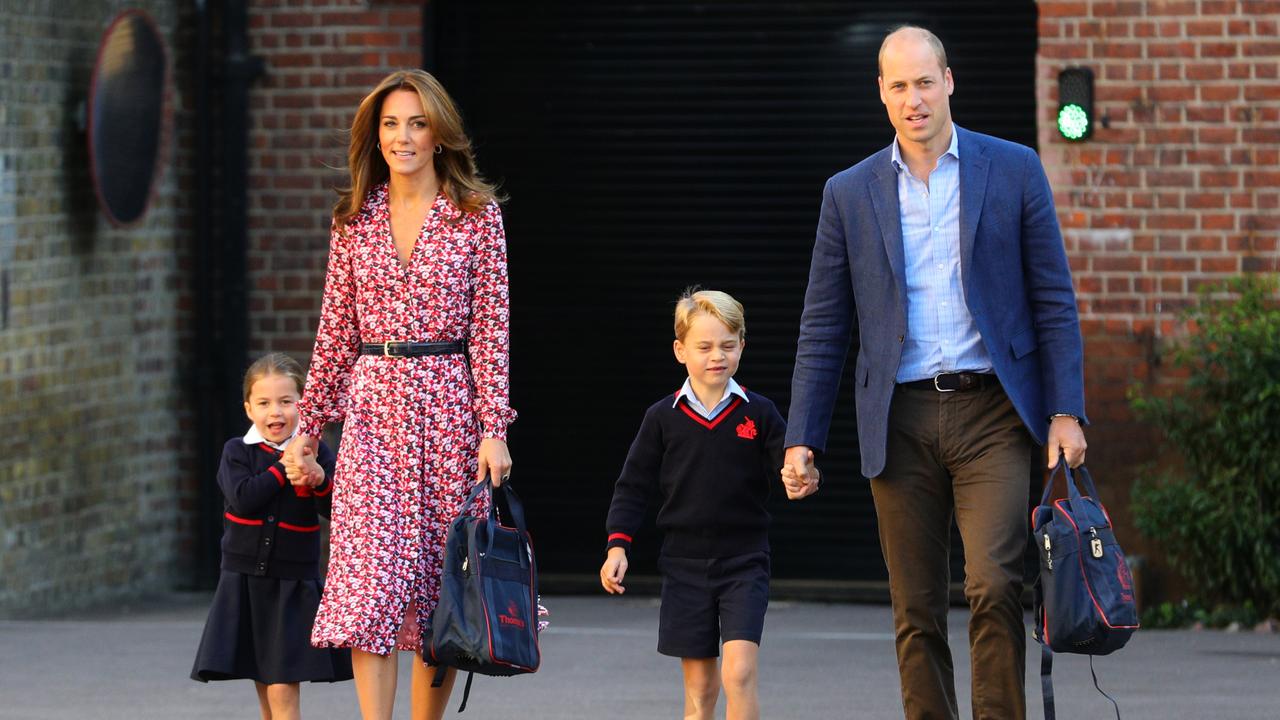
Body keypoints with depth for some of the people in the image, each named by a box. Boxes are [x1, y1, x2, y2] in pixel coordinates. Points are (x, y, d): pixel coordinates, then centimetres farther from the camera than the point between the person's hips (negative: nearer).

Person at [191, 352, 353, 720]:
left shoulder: (315, 453, 0)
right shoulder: (237, 452, 0)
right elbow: (244, 499, -17)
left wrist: (320, 479, -23)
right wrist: (284, 468, -14)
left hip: (294, 585, -1)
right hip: (245, 580, 1)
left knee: (283, 691, -9)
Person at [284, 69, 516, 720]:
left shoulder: (476, 215, 1)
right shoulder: (355, 220, 8)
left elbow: (491, 328, -3)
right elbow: (336, 331, 12)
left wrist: (494, 429, -10)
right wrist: (307, 428, 11)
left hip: (447, 406, -2)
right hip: (372, 404, 2)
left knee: (441, 588, 3)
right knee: (370, 579, -10)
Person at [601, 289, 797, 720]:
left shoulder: (758, 413, 1)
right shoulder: (663, 417, 2)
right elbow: (633, 487, 7)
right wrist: (617, 545, -2)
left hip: (743, 563, -1)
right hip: (684, 566, 1)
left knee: (738, 674, -16)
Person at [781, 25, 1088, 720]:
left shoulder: (1013, 170, 5)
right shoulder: (850, 193, 9)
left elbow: (1054, 299, 4)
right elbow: (823, 327, 10)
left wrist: (1066, 411, -4)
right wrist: (801, 438, 4)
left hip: (991, 412, -2)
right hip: (901, 421, 2)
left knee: (994, 586, -15)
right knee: (916, 613, 4)